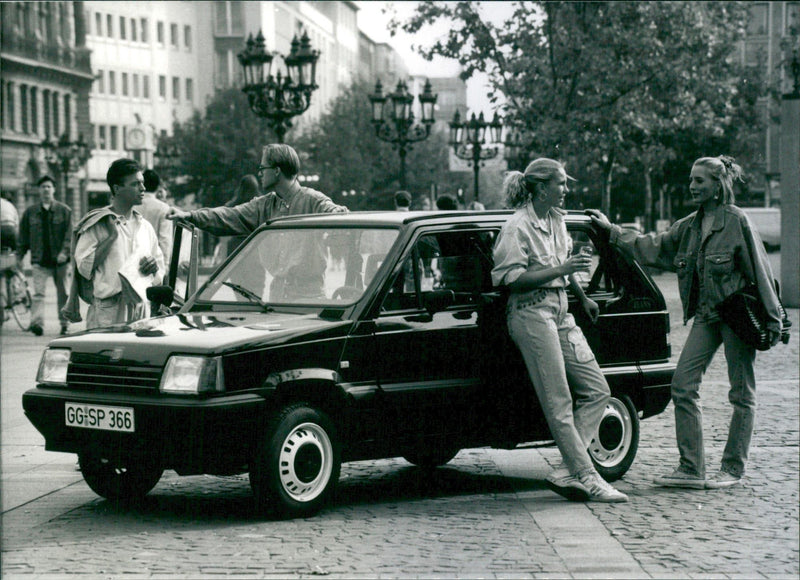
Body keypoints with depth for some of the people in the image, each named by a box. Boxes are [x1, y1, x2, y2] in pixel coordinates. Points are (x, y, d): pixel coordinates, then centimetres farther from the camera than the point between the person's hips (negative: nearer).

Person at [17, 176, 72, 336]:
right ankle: (37, 322, -23)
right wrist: (19, 255, 6)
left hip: (60, 260, 0)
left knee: (63, 293, 8)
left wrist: (64, 252, -15)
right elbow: (23, 236, 12)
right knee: (38, 292, -13)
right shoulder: (30, 212, 8)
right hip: (39, 261, 0)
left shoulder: (64, 210, 3)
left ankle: (65, 324, 19)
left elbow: (70, 234, -3)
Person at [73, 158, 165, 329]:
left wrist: (154, 266, 1)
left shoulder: (145, 227, 18)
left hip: (140, 311, 5)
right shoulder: (97, 224, 0)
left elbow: (160, 274, 25)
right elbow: (84, 267, -10)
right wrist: (111, 237, -9)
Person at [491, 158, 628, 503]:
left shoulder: (556, 219, 15)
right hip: (532, 315, -9)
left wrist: (583, 298, 31)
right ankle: (585, 477, -7)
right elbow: (510, 279, -18)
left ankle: (567, 472, -1)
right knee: (558, 403, -8)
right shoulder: (518, 227, -11)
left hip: (559, 313, 9)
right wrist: (560, 270, -20)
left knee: (597, 391, 2)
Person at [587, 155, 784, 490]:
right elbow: (652, 247, 20)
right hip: (707, 316, 7)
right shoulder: (690, 226, 10)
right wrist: (611, 231, 17)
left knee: (741, 393, 2)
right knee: (683, 385, -1)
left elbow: (759, 270, -9)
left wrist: (771, 318, -9)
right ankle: (691, 469, 4)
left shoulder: (736, 221, -10)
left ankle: (733, 468, 12)